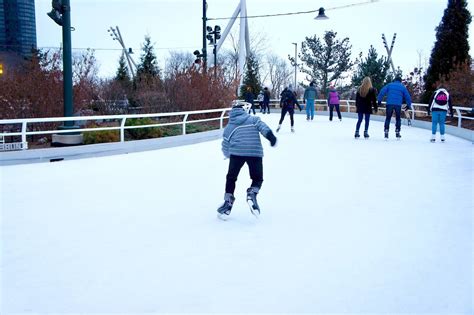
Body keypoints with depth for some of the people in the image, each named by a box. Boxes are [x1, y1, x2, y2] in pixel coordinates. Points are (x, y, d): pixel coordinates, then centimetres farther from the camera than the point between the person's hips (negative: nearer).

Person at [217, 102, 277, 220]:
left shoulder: (228, 127, 21)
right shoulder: (254, 119, 18)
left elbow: (225, 147, 22)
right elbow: (263, 127, -1)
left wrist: (228, 155, 40)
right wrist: (271, 136, -8)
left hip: (236, 152, 1)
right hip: (255, 153, 0)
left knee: (231, 178, 17)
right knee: (257, 178, 16)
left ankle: (228, 203, 10)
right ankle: (252, 194, -12)